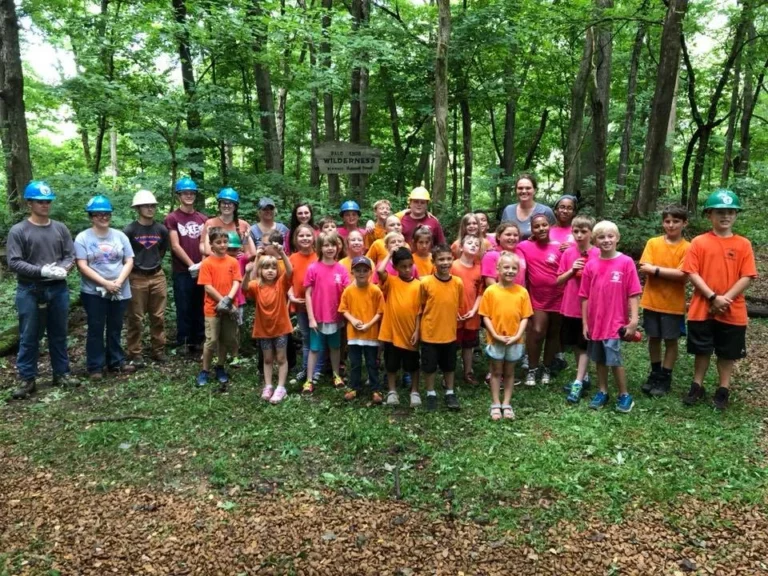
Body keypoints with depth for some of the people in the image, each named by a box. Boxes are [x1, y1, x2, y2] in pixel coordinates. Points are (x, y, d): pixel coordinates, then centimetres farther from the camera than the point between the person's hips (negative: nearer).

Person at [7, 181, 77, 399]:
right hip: (30, 291, -3)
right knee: (29, 337, 4)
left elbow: (70, 255, 4)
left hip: (58, 289, 3)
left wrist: (63, 269, -16)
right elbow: (14, 263, -11)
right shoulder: (18, 231, -5)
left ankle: (61, 373, 24)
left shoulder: (60, 228, 6)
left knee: (59, 334, 13)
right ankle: (27, 379, 14)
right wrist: (42, 270, -21)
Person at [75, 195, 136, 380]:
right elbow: (82, 266, -11)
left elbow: (129, 261, 2)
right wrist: (105, 283, -18)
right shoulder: (83, 238, -4)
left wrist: (119, 282, -13)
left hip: (120, 292, 3)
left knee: (115, 329, 13)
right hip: (94, 292, -3)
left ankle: (116, 361, 25)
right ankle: (95, 366, 13)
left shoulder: (120, 236, 6)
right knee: (96, 329, 4)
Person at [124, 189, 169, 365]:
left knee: (158, 317, 8)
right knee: (136, 318, 2)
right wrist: (135, 265, 3)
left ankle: (158, 350, 20)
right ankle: (134, 353, 12)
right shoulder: (129, 230, -9)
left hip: (158, 276, 4)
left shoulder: (161, 229, 4)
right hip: (137, 277, -4)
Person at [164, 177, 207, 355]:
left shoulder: (203, 218, 12)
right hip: (182, 272, -4)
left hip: (202, 270, 4)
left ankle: (198, 341, 17)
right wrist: (192, 265, -10)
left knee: (200, 308, 8)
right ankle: (183, 343, 11)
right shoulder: (172, 218, -2)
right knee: (184, 308, 2)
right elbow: (175, 246, -7)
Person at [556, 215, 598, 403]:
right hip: (569, 307, 5)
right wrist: (571, 270, -11)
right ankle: (584, 377, 31)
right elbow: (558, 281, 3)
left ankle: (578, 383, 5)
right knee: (575, 344, 15)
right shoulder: (568, 253, 1)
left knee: (584, 346, 2)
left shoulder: (598, 254, -9)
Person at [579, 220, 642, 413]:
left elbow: (633, 294, -7)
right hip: (595, 322, 4)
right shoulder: (591, 265, 1)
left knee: (615, 360, -3)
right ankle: (602, 392, 28)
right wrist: (585, 323, 3)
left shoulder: (626, 262, -7)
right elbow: (585, 297, 4)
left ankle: (624, 395, 14)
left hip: (615, 322, -4)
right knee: (600, 360, 14)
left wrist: (634, 319, -12)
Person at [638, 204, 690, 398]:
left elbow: (683, 275, -17)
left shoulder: (687, 248, -6)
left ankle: (665, 377, 21)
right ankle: (655, 373, 29)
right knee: (654, 338, 13)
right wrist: (672, 272, -16)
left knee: (671, 341, 8)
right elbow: (644, 269, -9)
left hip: (673, 304, -2)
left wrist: (656, 269, -16)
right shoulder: (653, 243, 0)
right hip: (652, 301, 2)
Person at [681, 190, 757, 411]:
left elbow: (747, 277, -5)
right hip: (702, 309, -1)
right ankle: (697, 387, 25)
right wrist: (713, 297, -17)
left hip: (732, 311, 1)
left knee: (727, 353, 12)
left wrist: (725, 299, -15)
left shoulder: (743, 244, 0)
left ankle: (723, 390, 26)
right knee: (702, 351, 10)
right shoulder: (699, 242, -3)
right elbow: (692, 273, -8)